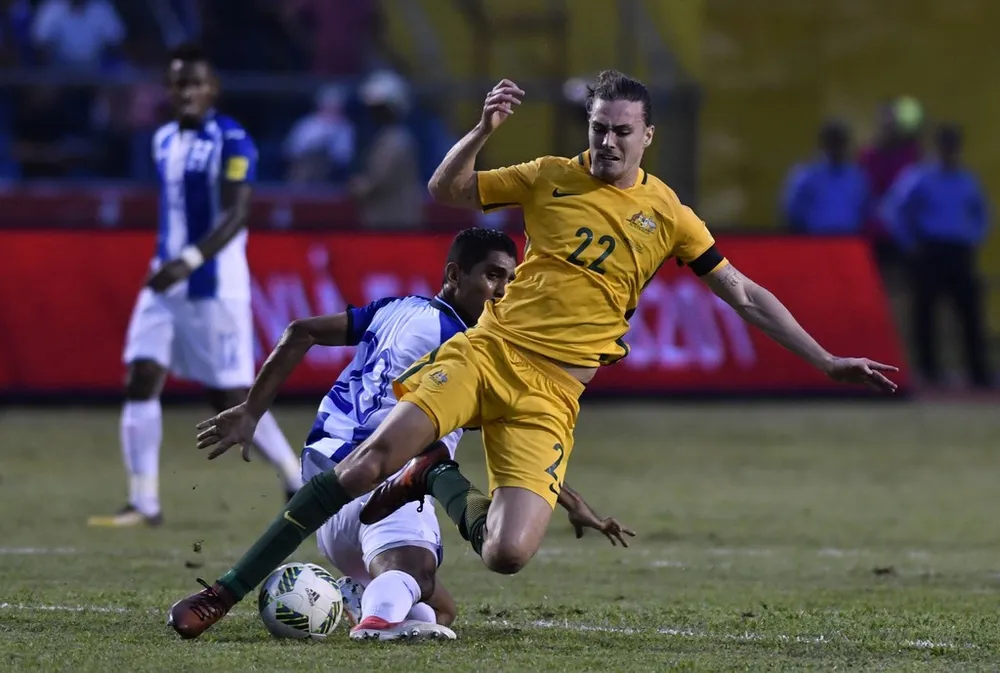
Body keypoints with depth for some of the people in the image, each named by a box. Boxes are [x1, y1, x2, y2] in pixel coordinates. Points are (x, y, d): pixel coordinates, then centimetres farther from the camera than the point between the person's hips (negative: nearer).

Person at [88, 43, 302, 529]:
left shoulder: (231, 141, -11)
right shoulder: (165, 142, 12)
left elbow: (236, 215, -21)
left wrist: (189, 262, -34)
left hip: (216, 287, -7)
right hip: (166, 283, 7)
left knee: (232, 400, -2)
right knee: (141, 379, -8)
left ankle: (298, 479, 18)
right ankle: (143, 503, -5)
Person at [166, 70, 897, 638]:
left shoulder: (668, 216, 6)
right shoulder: (552, 177, 9)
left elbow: (746, 295, 9)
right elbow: (446, 191, 12)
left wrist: (828, 361, 5)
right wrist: (483, 130, -7)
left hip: (550, 395, 0)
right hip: (484, 353, 0)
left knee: (509, 555, -22)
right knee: (376, 453, -25)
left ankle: (441, 481, 12)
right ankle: (229, 590, -16)